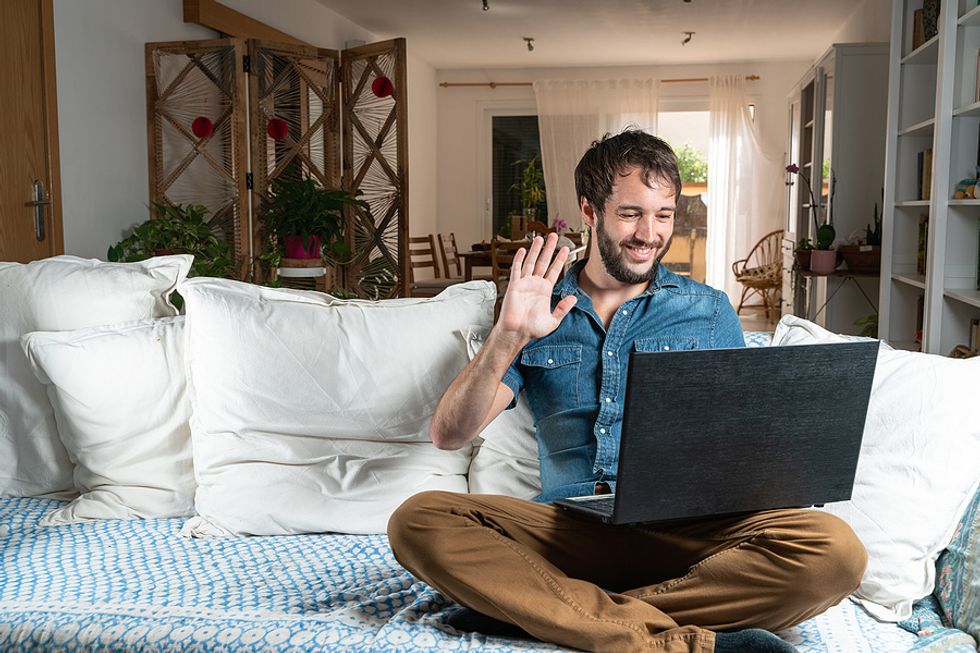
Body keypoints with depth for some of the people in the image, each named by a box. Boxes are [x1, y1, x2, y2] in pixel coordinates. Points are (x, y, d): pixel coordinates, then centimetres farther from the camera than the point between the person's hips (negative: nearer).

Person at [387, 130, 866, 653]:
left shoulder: (708, 311, 13)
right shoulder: (539, 308, 10)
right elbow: (448, 434, 2)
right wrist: (508, 337, -14)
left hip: (684, 531, 1)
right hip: (565, 527, 0)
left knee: (834, 551, -28)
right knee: (419, 520, -26)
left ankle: (532, 608, -26)